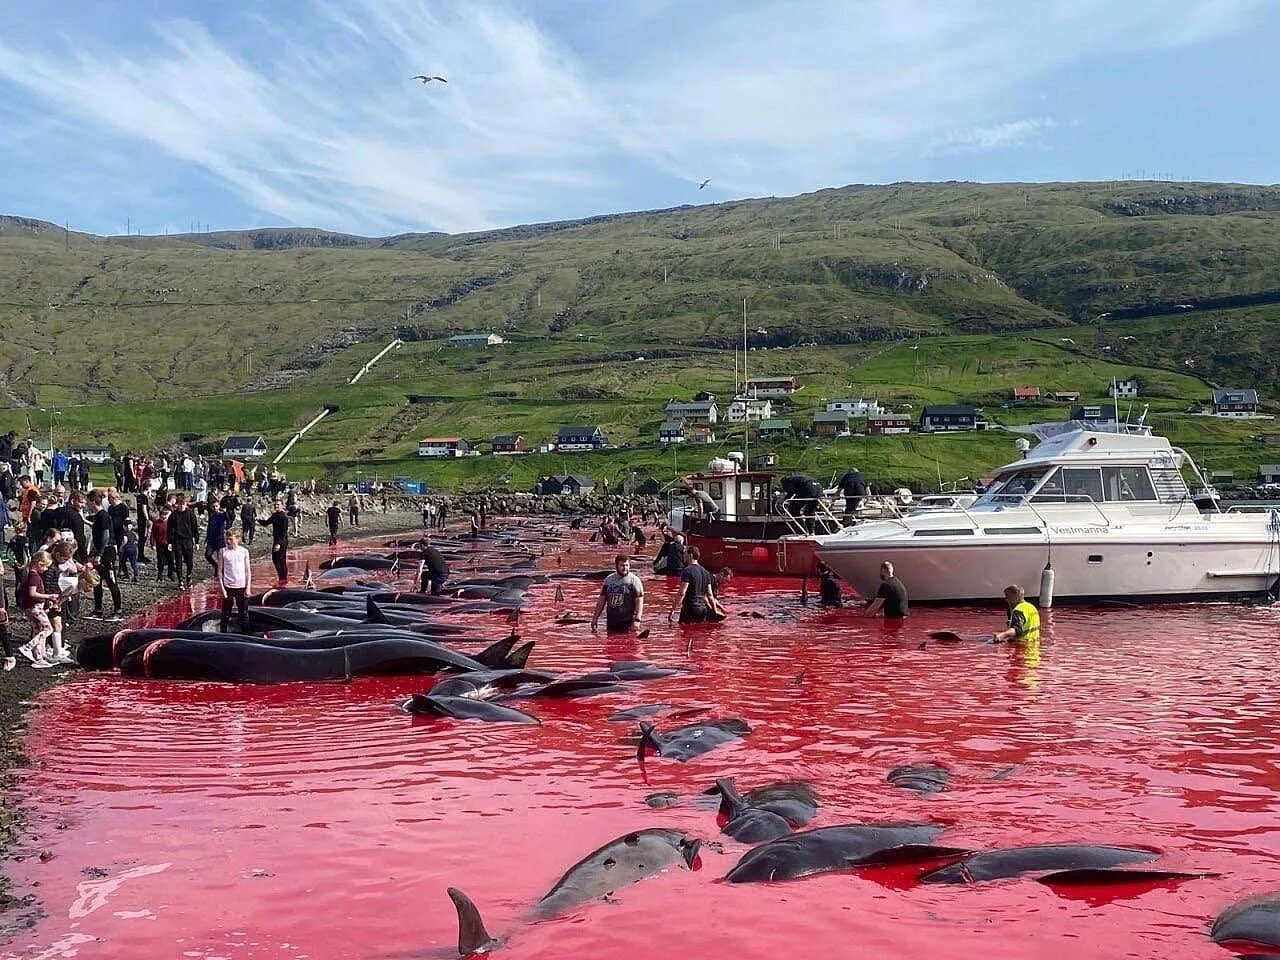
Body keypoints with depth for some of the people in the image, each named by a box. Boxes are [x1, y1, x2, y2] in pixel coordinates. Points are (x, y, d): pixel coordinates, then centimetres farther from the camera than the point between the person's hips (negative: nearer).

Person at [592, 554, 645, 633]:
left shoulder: (634, 580, -3)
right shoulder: (609, 579, 11)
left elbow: (639, 601, -9)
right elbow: (602, 599, 16)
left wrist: (637, 620, -18)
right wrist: (595, 617, 13)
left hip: (628, 623, -5)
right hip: (611, 623, 5)